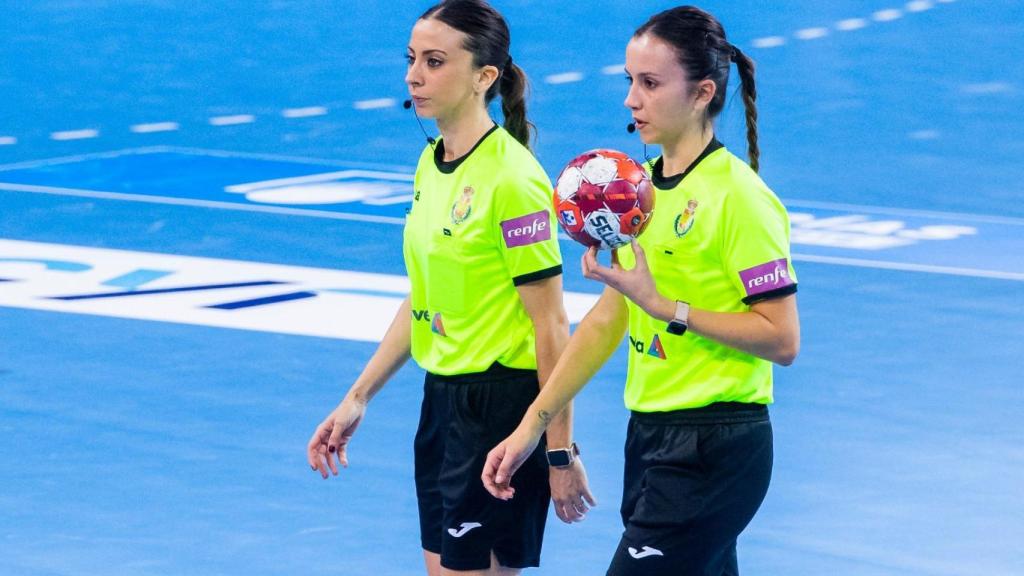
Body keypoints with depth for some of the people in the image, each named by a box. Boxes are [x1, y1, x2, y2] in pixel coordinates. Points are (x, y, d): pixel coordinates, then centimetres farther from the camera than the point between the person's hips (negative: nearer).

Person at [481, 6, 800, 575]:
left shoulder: (738, 197, -14)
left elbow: (783, 340, -17)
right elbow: (607, 319, 17)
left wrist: (664, 306, -19)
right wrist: (533, 423, 12)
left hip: (713, 453, -8)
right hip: (651, 437, 8)